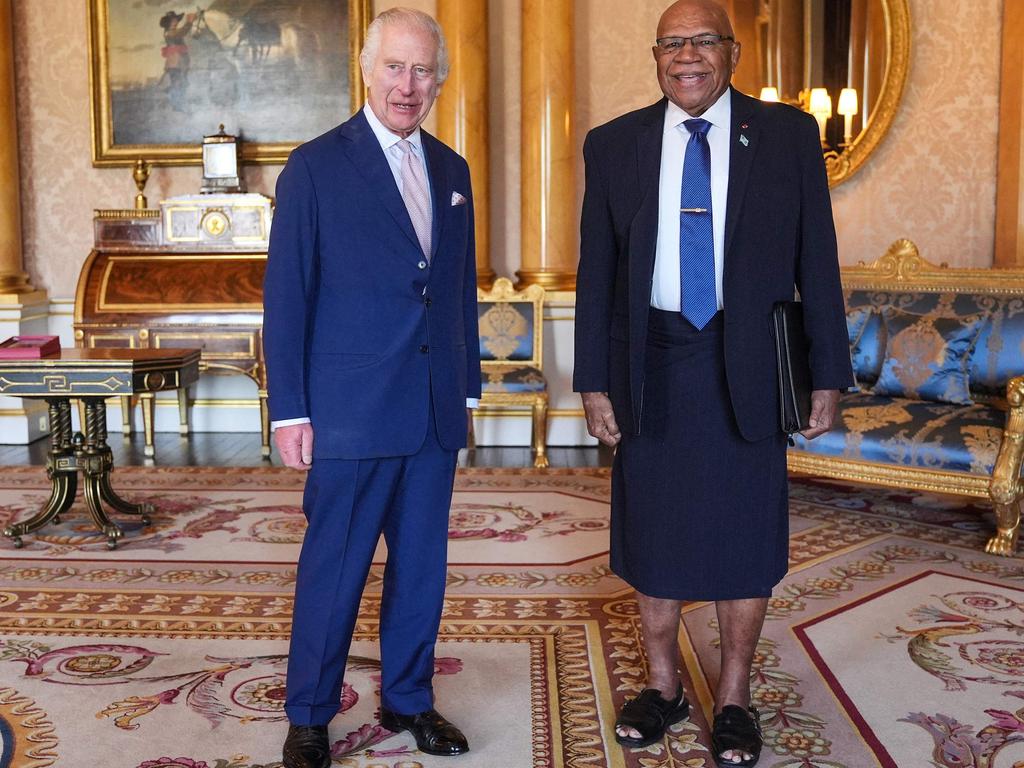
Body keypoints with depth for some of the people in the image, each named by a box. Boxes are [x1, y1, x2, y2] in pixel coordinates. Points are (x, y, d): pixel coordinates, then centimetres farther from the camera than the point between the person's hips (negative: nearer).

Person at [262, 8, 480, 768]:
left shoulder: (452, 170, 11)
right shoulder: (316, 166, -4)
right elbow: (286, 296, -6)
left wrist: (467, 385, 13)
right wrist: (290, 410, -9)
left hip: (435, 412, 5)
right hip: (352, 411, -5)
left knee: (422, 564, 13)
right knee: (334, 569, 4)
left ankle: (408, 698, 30)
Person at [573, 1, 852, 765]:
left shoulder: (788, 135, 1)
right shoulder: (614, 145, 4)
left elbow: (816, 259, 2)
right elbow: (596, 271, 4)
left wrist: (829, 371, -1)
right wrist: (594, 379, 0)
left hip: (746, 366, -1)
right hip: (652, 364, 1)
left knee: (745, 534, 8)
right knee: (652, 530, 11)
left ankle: (735, 697, 27)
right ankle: (663, 685, 32)